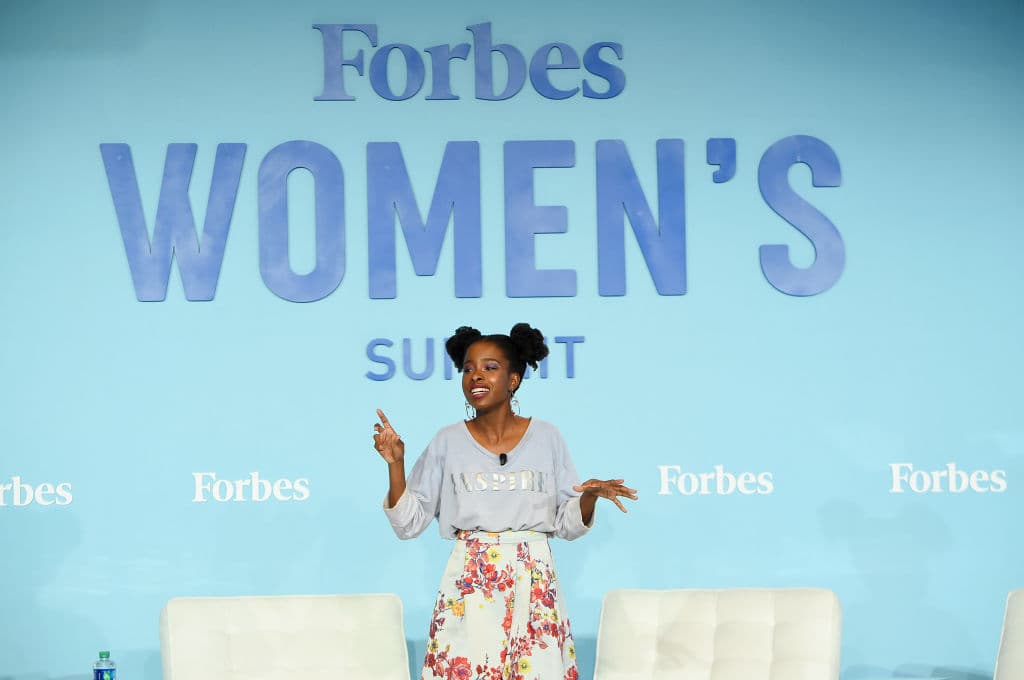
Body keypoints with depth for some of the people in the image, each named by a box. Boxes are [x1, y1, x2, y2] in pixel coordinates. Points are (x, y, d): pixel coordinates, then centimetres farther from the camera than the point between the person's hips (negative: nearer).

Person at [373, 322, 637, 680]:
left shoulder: (547, 438, 6)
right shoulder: (448, 442, 4)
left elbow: (568, 525, 8)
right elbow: (408, 523, 2)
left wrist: (590, 496, -11)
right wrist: (395, 463, -9)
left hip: (534, 582, 0)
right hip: (468, 584, 0)